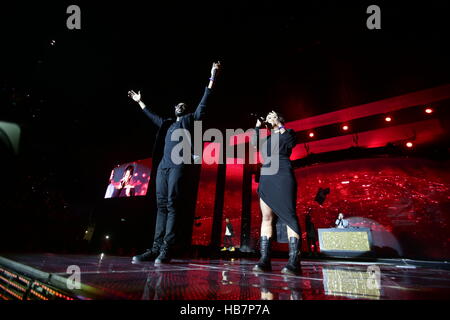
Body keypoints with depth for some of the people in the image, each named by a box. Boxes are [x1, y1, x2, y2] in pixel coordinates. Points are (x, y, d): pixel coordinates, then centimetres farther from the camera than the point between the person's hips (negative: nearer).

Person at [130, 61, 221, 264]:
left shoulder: (191, 119, 17)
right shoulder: (167, 124, 30)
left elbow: (204, 102, 9)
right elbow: (152, 116, 44)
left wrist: (212, 78, 5)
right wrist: (139, 101, 54)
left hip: (178, 165, -6)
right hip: (163, 165, 6)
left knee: (172, 205, -12)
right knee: (161, 205, 0)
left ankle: (166, 250, -13)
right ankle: (156, 249, 0)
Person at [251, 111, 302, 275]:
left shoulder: (287, 132, 13)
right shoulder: (266, 138, 27)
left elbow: (291, 143, -9)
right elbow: (254, 143, 10)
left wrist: (279, 125, -3)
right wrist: (258, 125, 15)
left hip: (282, 176, -5)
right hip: (266, 178, 6)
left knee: (288, 216, -13)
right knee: (266, 217, -4)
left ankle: (294, 262, -17)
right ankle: (264, 259, -7)